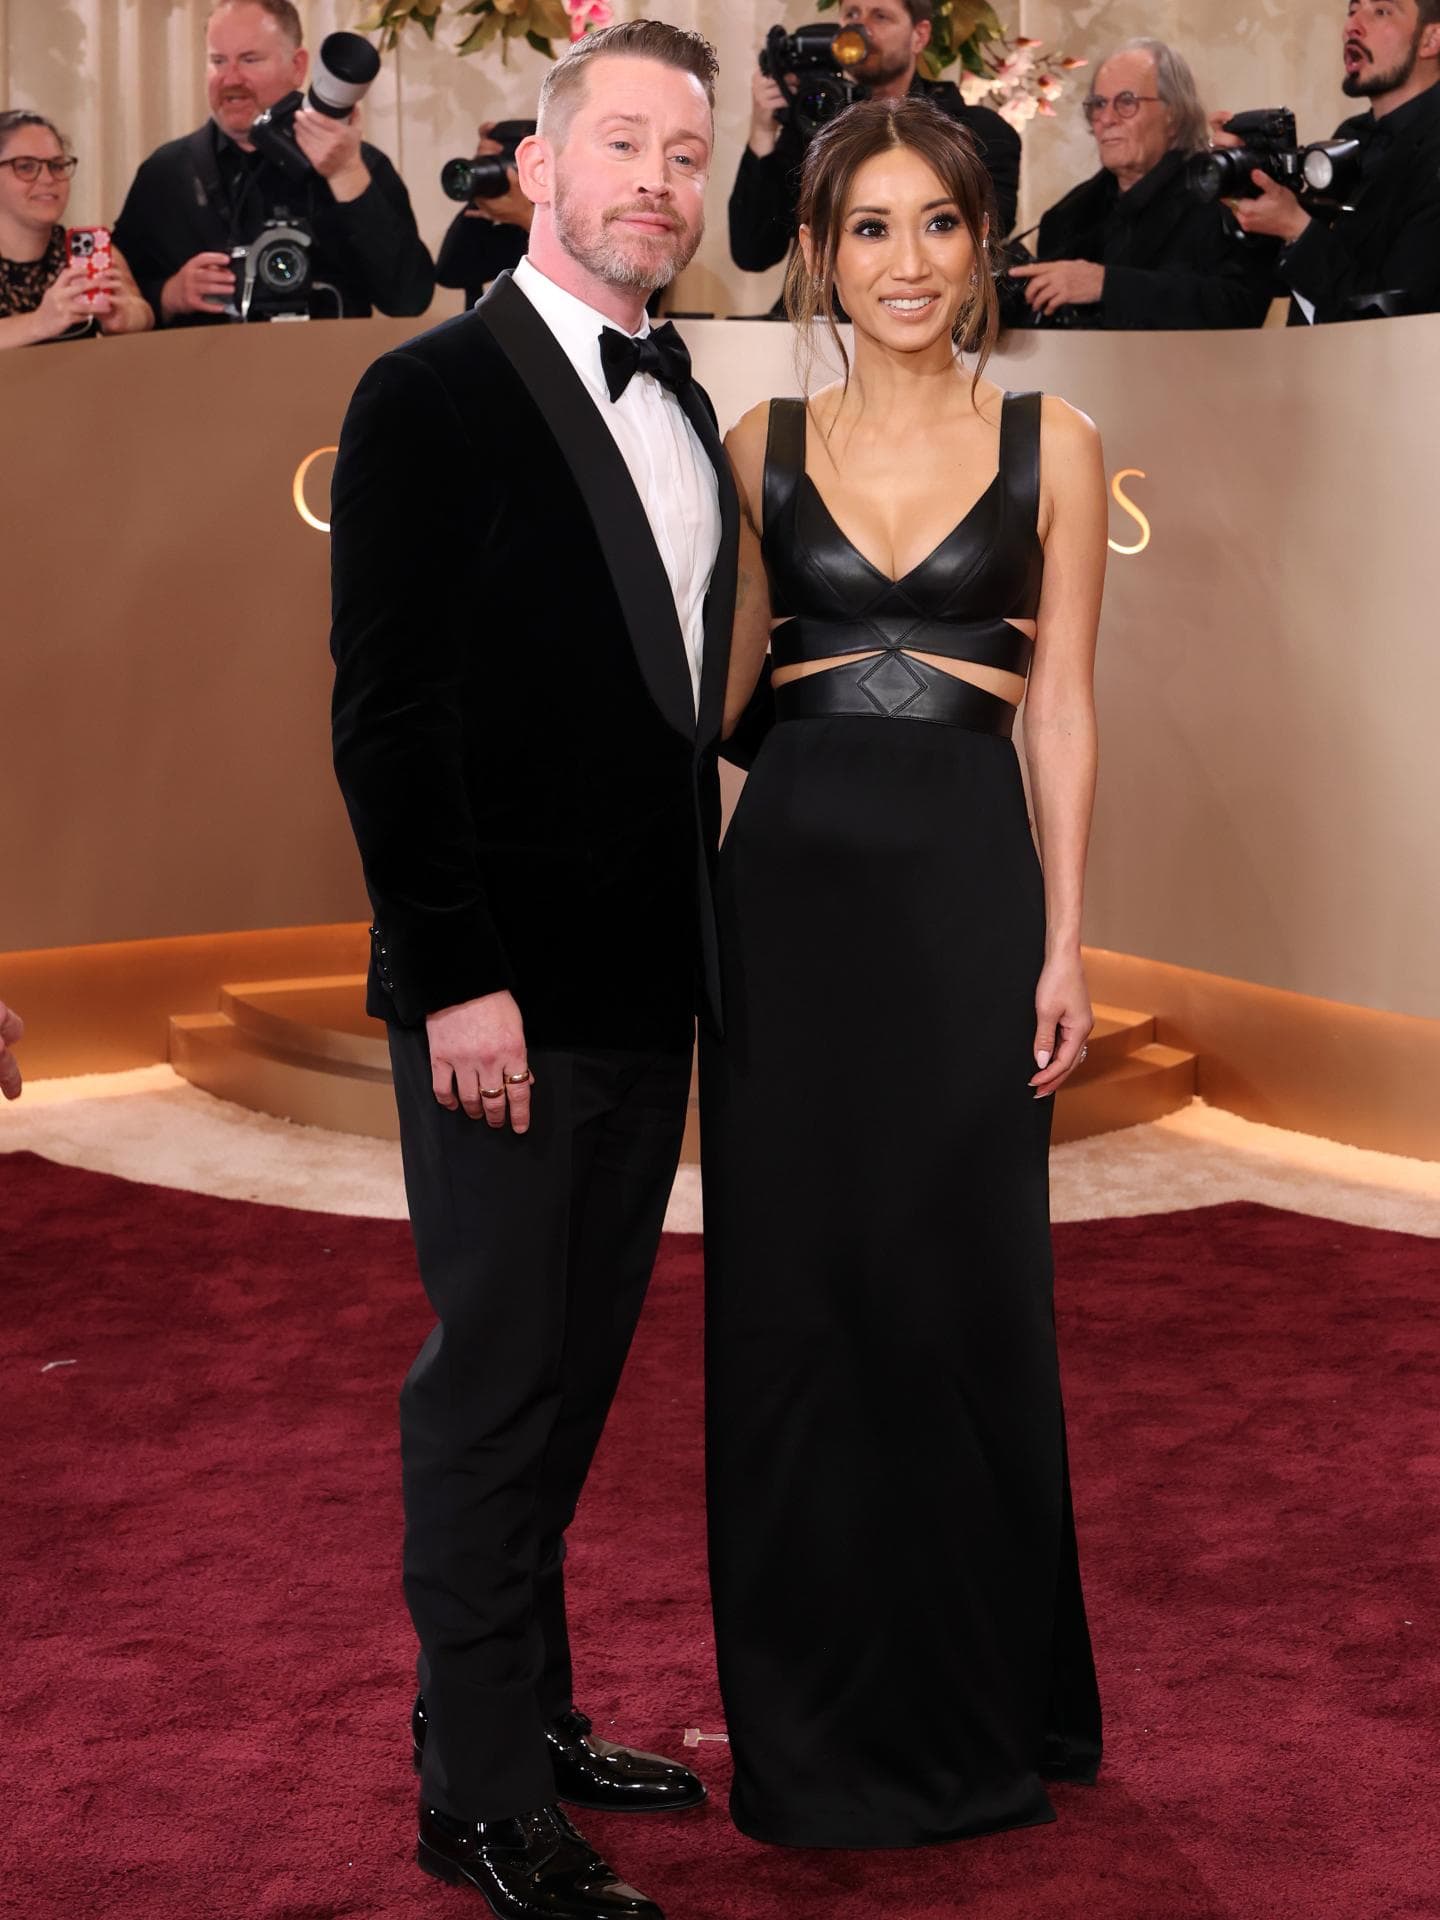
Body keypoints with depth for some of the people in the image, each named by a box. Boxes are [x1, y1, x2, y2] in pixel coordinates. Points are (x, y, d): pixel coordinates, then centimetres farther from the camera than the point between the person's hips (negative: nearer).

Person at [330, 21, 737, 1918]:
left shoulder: (685, 408, 13)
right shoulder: (434, 396, -9)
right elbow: (384, 711, -13)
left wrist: (702, 928, 9)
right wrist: (457, 977, -17)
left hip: (650, 982, 7)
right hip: (506, 993, -7)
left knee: (576, 1370, 16)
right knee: (497, 1380, 1)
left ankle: (540, 1713, 30)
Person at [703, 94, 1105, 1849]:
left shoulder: (1050, 447, 3)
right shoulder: (761, 447, 6)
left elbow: (1063, 712, 2)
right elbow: (720, 689, 12)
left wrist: (1065, 945, -1)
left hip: (968, 882, -1)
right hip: (791, 883, 1)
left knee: (961, 1290, 4)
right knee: (789, 1292, 5)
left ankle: (974, 1698, 23)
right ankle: (817, 1698, 21)